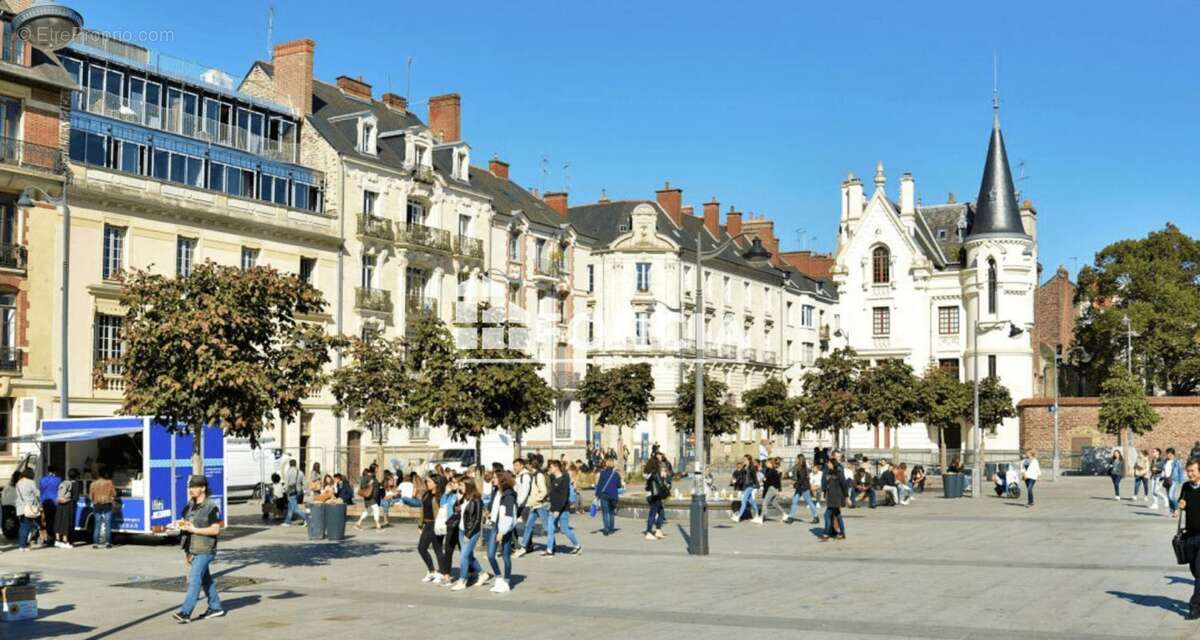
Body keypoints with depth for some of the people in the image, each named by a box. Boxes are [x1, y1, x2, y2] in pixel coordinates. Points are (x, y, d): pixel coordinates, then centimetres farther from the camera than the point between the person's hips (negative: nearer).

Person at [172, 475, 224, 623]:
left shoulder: (211, 507, -12)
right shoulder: (190, 505, 11)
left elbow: (216, 530, -15)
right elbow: (184, 521, 19)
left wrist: (195, 530, -19)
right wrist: (181, 524, -5)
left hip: (204, 550, -8)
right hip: (192, 549, 8)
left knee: (194, 580, -12)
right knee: (205, 579, 15)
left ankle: (185, 612, -14)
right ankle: (215, 608, 26)